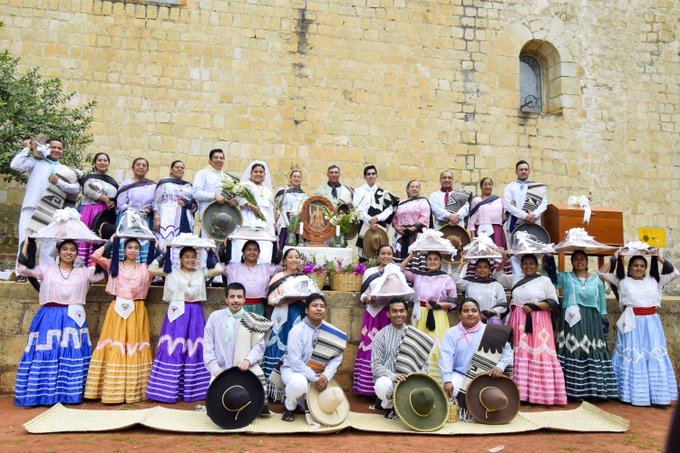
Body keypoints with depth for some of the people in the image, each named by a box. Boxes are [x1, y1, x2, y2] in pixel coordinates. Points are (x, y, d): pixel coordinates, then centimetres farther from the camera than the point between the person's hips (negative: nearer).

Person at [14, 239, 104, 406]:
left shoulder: (84, 272, 13)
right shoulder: (46, 270, 11)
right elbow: (23, 267, 1)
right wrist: (27, 242, 0)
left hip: (73, 318, 1)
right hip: (49, 318, 0)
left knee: (73, 354, -4)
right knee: (46, 353, -5)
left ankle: (71, 394, 3)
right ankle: (44, 393, 4)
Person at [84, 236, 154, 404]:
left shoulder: (145, 268, 10)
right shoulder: (114, 264, 8)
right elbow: (95, 256, -1)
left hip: (137, 311, 1)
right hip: (117, 309, -1)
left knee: (135, 347, 1)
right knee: (114, 347, -3)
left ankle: (134, 390, 6)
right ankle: (112, 390, 0)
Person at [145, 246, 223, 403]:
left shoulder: (202, 273, 11)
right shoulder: (171, 272, 6)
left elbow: (219, 269, 0)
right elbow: (151, 269, -2)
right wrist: (164, 253, 2)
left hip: (195, 314, 2)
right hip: (176, 313, -2)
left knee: (194, 348, 2)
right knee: (173, 349, -4)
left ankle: (193, 390, 11)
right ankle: (169, 390, 3)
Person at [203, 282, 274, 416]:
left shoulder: (252, 321, 5)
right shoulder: (215, 317, 5)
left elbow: (259, 345, -3)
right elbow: (208, 346, 2)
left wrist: (248, 360, -22)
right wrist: (216, 370, -8)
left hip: (245, 370, 0)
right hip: (221, 371, 0)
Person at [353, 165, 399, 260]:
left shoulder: (383, 193, 16)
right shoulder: (358, 191, 10)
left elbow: (389, 209, 5)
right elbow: (358, 209, -3)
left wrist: (377, 218, -11)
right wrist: (369, 221, -16)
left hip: (380, 227, 1)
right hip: (364, 227, -1)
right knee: (364, 255, -4)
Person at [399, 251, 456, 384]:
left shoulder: (447, 279, 4)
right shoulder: (418, 276, 11)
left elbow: (453, 302, 3)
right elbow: (400, 270, 10)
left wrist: (438, 305, -11)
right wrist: (412, 254, 9)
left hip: (438, 318, -2)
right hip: (420, 317, 2)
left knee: (436, 348, -7)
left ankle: (436, 380, -1)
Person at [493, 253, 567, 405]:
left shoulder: (545, 280, 6)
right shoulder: (515, 279, 17)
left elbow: (554, 302, 0)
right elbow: (497, 276, 22)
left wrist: (535, 306, -11)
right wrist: (503, 261, 10)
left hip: (538, 323, -4)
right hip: (518, 323, 4)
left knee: (539, 355, -10)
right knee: (520, 355, 0)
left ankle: (543, 394, -7)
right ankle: (520, 392, 1)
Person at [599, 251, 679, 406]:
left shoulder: (654, 280, 11)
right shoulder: (622, 280, 4)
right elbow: (602, 273, 0)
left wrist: (660, 259, 6)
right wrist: (615, 258, 0)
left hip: (651, 323, 3)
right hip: (632, 324, -3)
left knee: (654, 358, 4)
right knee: (632, 357, -1)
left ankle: (656, 394, 13)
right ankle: (634, 394, 6)